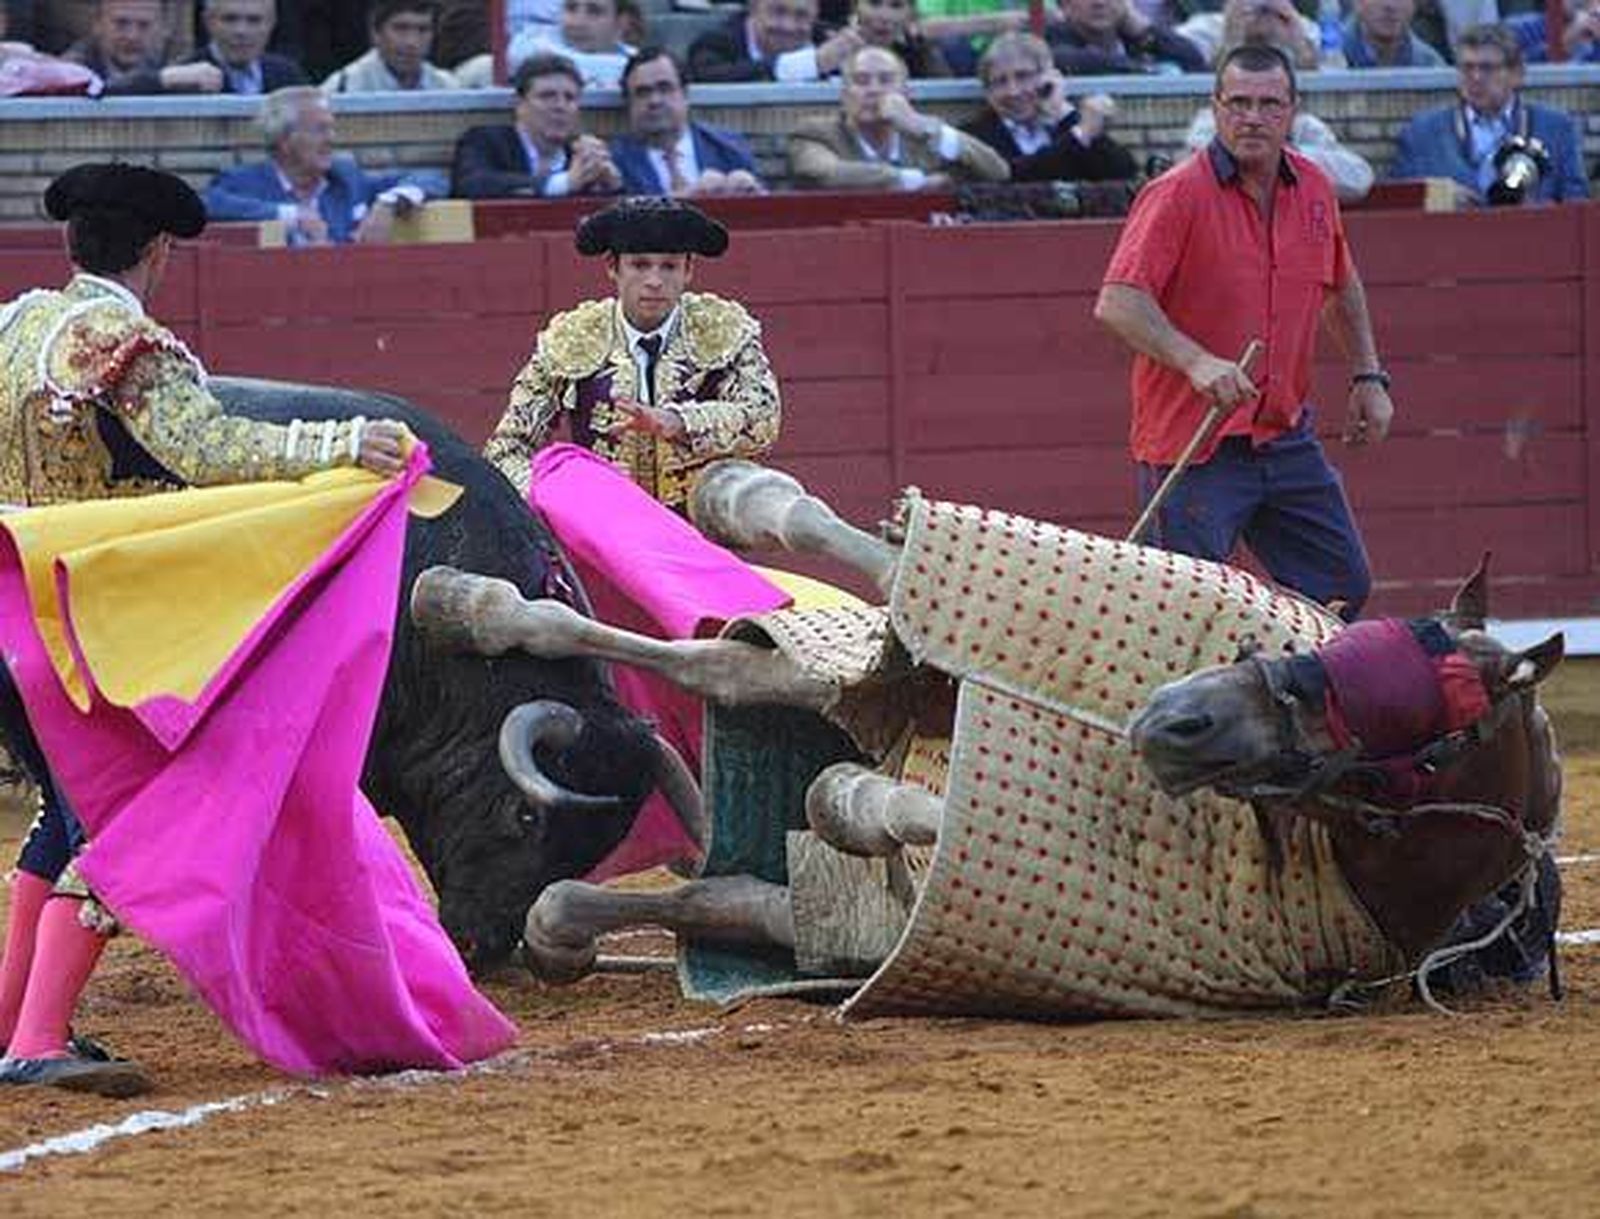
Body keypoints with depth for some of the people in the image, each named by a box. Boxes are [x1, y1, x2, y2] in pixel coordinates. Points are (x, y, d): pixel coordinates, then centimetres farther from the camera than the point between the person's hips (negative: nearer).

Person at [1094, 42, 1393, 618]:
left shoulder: (1314, 189, 8)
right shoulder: (1177, 195, -13)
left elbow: (1343, 288, 26)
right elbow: (1118, 302, -23)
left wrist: (1368, 377, 21)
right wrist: (1196, 362, -34)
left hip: (1286, 436, 7)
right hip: (1192, 442, -7)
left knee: (1343, 588, 10)